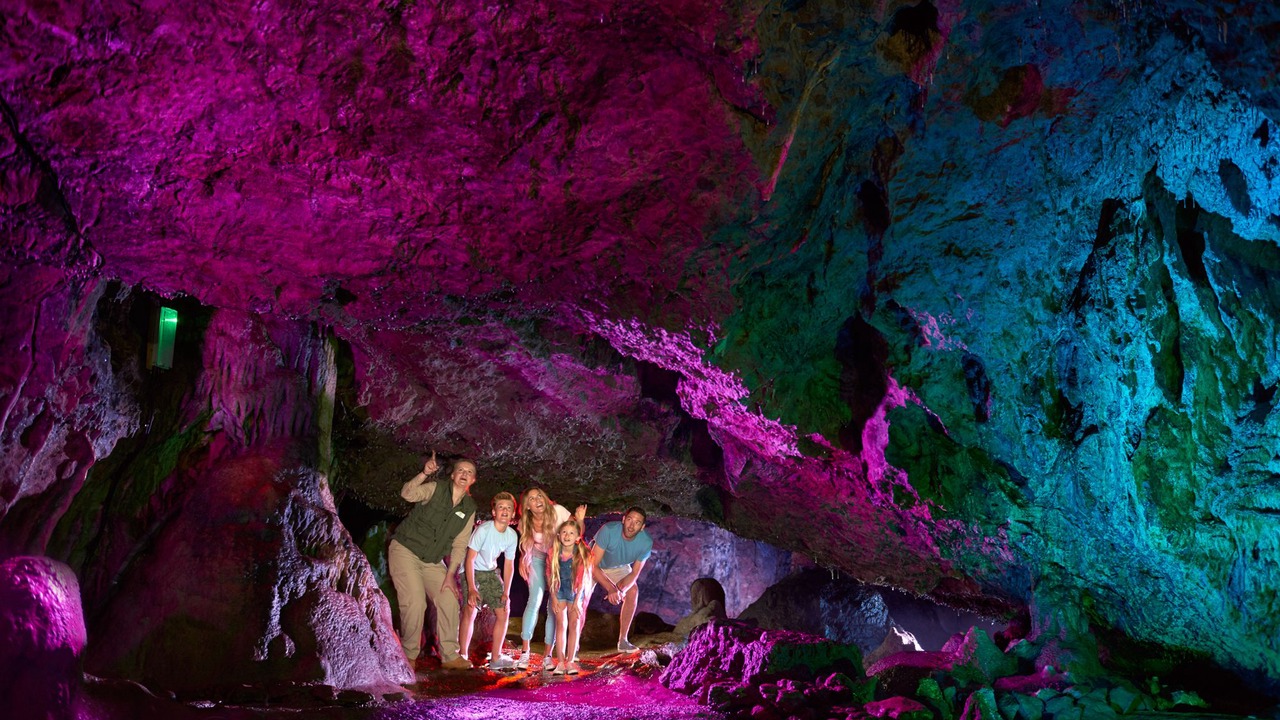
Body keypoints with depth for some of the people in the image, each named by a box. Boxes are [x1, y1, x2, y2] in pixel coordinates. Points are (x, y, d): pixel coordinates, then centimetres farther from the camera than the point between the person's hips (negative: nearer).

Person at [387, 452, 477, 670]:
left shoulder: (469, 509, 2)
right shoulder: (435, 489, -12)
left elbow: (459, 544, 4)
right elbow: (407, 494, -32)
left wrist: (450, 574, -4)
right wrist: (424, 474, -47)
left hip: (432, 560, 6)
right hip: (405, 551, -6)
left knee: (449, 601, -2)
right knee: (415, 603, -16)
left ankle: (449, 656, 10)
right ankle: (408, 656, 1)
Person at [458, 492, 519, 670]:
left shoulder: (512, 536, -9)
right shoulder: (483, 530, -26)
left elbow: (509, 564, 1)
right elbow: (470, 559, -23)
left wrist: (506, 593, -2)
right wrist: (471, 588, -28)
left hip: (490, 572, 6)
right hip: (471, 571, -6)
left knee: (503, 611, 1)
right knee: (470, 610, -22)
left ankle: (496, 658, 11)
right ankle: (463, 656, -12)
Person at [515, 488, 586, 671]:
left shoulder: (557, 511, -22)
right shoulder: (526, 524, -12)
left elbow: (576, 532, -13)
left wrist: (580, 520, -33)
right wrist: (522, 560, -9)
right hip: (538, 561, 1)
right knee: (535, 601, -15)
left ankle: (548, 655, 7)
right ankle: (525, 651, -6)